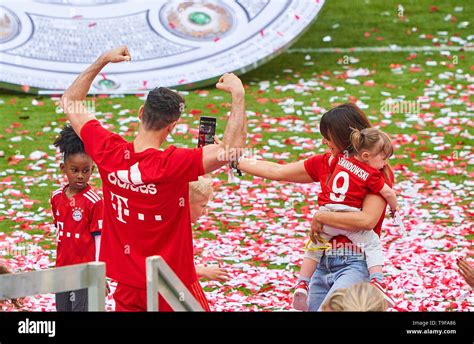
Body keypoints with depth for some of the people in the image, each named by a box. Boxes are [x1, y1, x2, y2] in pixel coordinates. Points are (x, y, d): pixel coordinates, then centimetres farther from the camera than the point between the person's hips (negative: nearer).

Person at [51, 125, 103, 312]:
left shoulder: (94, 201, -13)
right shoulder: (56, 197, 4)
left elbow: (99, 238, -10)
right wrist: (59, 264, 17)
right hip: (62, 271, 6)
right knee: (62, 308, 11)